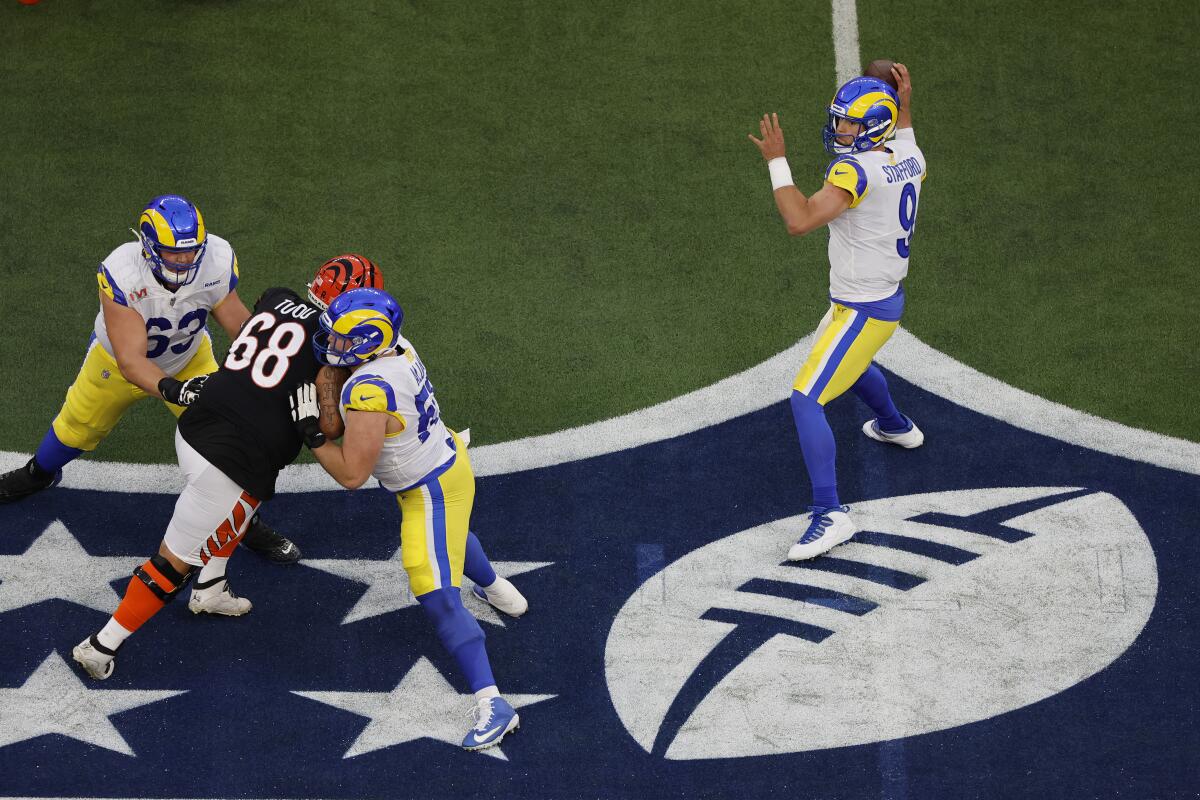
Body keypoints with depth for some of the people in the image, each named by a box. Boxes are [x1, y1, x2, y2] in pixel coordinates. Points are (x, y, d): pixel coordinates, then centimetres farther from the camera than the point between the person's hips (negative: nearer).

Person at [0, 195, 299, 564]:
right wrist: (171, 389, -62)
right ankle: (40, 473, 56)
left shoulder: (216, 260, -35)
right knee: (77, 427, 22)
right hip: (120, 359, -1)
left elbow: (239, 325, -19)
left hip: (188, 357, 1)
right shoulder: (121, 274, -44)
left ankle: (245, 523, 18)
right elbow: (130, 361, -46)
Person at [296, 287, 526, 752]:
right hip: (449, 458, 9)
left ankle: (492, 707, -12)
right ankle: (496, 590, 69)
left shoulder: (369, 390, -37)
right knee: (450, 537, 39)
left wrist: (308, 428, -24)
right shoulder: (399, 348, -13)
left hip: (430, 492, -9)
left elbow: (352, 474, -32)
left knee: (438, 601, -10)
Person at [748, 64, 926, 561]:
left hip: (862, 312, -10)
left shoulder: (855, 171, -27)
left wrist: (777, 161, -25)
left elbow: (800, 221, -33)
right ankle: (895, 427, 65)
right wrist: (904, 106, 29)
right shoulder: (909, 160, 0)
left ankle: (830, 514, -18)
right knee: (849, 365, 40)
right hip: (888, 298, 10)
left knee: (806, 400, -13)